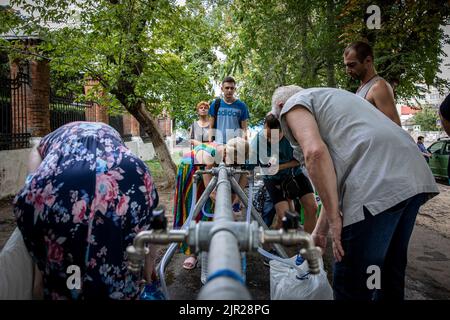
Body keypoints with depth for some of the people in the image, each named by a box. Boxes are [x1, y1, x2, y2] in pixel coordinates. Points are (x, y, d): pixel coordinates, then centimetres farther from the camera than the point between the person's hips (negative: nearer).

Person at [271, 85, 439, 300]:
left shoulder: (294, 104, 9)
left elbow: (315, 152, -15)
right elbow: (335, 181, 31)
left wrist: (334, 218, -9)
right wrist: (320, 230, 33)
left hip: (376, 187, -10)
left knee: (352, 285, 4)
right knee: (390, 273, 23)